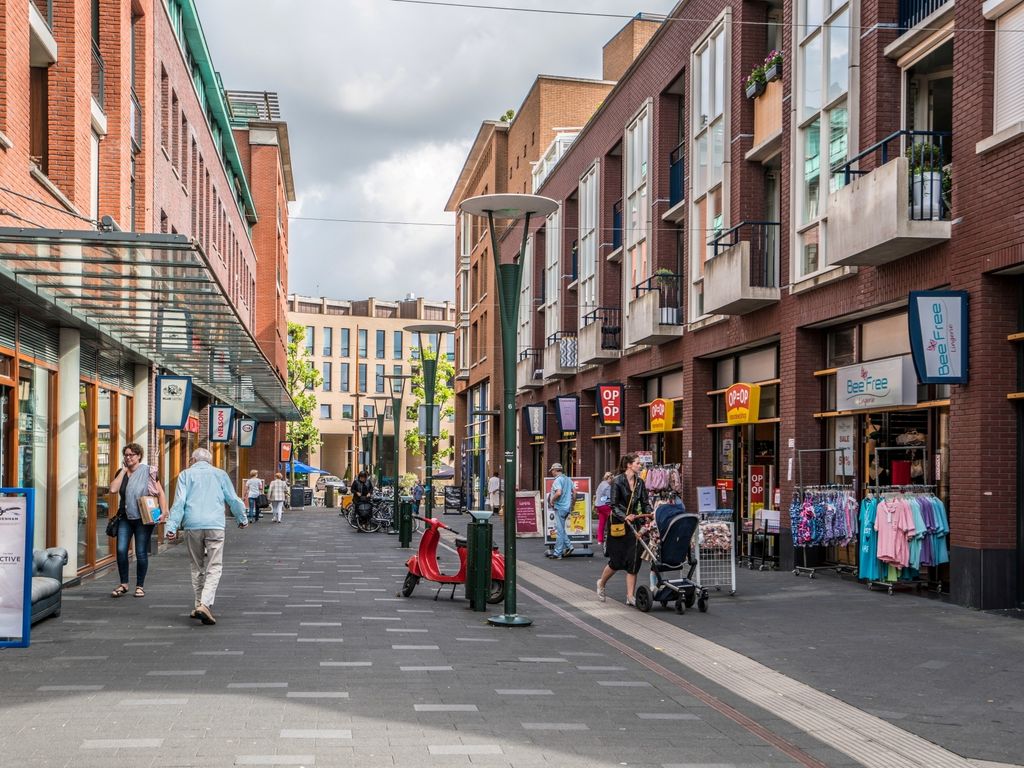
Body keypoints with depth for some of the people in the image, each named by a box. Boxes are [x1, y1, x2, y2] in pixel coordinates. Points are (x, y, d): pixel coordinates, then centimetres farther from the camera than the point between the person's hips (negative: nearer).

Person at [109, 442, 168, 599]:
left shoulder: (148, 471, -3)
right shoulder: (121, 473, 9)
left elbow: (160, 493, -3)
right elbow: (113, 489, -9)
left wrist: (164, 512, -13)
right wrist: (124, 470, -6)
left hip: (143, 519, -3)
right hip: (125, 518, 3)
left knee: (141, 553, 1)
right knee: (121, 550, -5)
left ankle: (140, 586, 13)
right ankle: (123, 584, 9)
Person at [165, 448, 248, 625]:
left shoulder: (186, 474, 12)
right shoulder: (220, 474, 15)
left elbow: (179, 502, 0)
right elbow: (233, 500, 17)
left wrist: (172, 526, -3)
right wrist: (242, 519, 32)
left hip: (192, 526, 1)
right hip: (215, 526, -1)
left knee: (197, 567, 15)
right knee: (214, 567, -4)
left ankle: (200, 604, 18)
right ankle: (205, 604, -20)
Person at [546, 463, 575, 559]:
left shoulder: (558, 480, -13)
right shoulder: (568, 479, 13)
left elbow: (558, 493, -27)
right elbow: (574, 492, 15)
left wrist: (552, 500, -13)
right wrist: (572, 503, 23)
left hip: (560, 507, -9)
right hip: (567, 508, 9)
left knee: (559, 530, -4)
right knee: (561, 529, 19)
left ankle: (557, 553, 0)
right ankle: (568, 546, 12)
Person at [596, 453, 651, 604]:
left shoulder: (640, 482, 5)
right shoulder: (617, 481, -12)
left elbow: (645, 503, 7)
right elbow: (614, 505, -14)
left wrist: (650, 515, -11)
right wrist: (625, 517, -28)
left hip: (633, 522, 5)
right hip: (617, 524, -5)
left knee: (633, 560, -2)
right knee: (617, 561, 0)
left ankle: (630, 596, 3)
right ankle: (601, 583, 29)